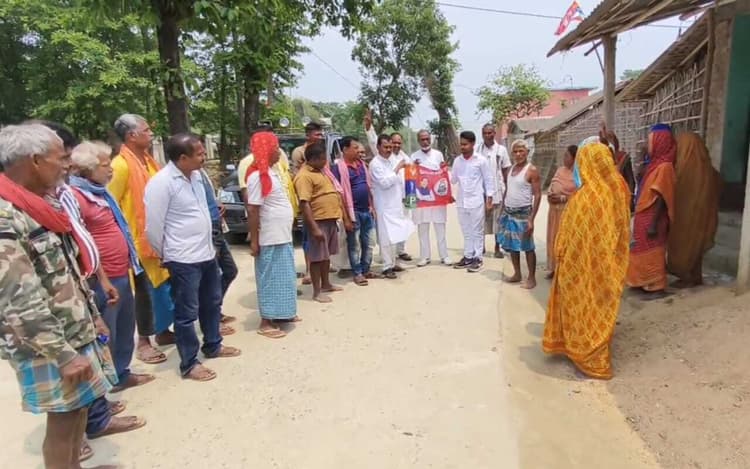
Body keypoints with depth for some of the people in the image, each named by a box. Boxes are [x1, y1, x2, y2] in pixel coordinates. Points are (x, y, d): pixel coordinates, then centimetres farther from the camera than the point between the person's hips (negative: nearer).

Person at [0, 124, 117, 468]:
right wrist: (63, 355, -21)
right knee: (63, 419, 5)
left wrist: (92, 317, 16)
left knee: (79, 409, 18)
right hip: (49, 347, -8)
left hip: (77, 332, 9)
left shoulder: (39, 204, 8)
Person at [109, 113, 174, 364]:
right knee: (146, 290, 2)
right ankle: (143, 342, 16)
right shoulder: (121, 165, -15)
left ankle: (162, 330, 31)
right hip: (139, 239, -8)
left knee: (165, 285, 16)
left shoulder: (149, 160, 10)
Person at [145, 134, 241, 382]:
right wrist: (166, 255, -2)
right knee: (187, 313, 4)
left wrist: (210, 245, 17)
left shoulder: (195, 175, 7)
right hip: (184, 260, -8)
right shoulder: (161, 183, -18)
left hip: (207, 254, 8)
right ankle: (189, 364, 18)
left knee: (212, 303, 21)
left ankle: (213, 346, 40)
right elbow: (153, 227, -14)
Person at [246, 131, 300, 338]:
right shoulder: (258, 175, -17)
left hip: (282, 235, 9)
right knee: (270, 278, -1)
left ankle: (281, 313, 30)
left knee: (284, 276, 17)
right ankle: (266, 322, 9)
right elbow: (252, 210, -19)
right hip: (270, 238, -9)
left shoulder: (271, 171, 11)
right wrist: (254, 240, -20)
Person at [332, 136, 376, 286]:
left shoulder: (361, 163, 13)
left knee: (367, 243, 12)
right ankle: (357, 273, 12)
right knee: (355, 244, 2)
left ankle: (366, 270, 25)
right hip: (353, 211, -7)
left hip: (366, 210, 7)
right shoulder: (338, 167, -11)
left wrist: (371, 206, 14)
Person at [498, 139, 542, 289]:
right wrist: (502, 210, 13)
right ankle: (517, 274, 25)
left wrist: (531, 219, -19)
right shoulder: (512, 168, 10)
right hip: (508, 212, 7)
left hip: (523, 212, -7)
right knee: (511, 245, 12)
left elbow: (537, 195, -14)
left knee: (527, 246, -1)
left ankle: (532, 278, 8)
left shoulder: (532, 170, -11)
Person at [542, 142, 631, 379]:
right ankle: (597, 351, 37)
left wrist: (559, 254, -2)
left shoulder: (585, 197, -25)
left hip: (585, 262, -7)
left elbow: (569, 233, -16)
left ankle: (589, 357, 21)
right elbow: (623, 227, 6)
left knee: (584, 306, 10)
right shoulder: (619, 189, -5)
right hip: (609, 262, 7)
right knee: (602, 305, 20)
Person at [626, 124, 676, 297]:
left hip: (651, 219, -9)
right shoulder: (655, 163, 11)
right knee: (646, 253, 15)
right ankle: (648, 284, 24)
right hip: (644, 217, 9)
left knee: (652, 253, -1)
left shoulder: (664, 166, -16)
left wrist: (653, 223, -21)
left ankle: (657, 287, 8)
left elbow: (660, 198, -20)